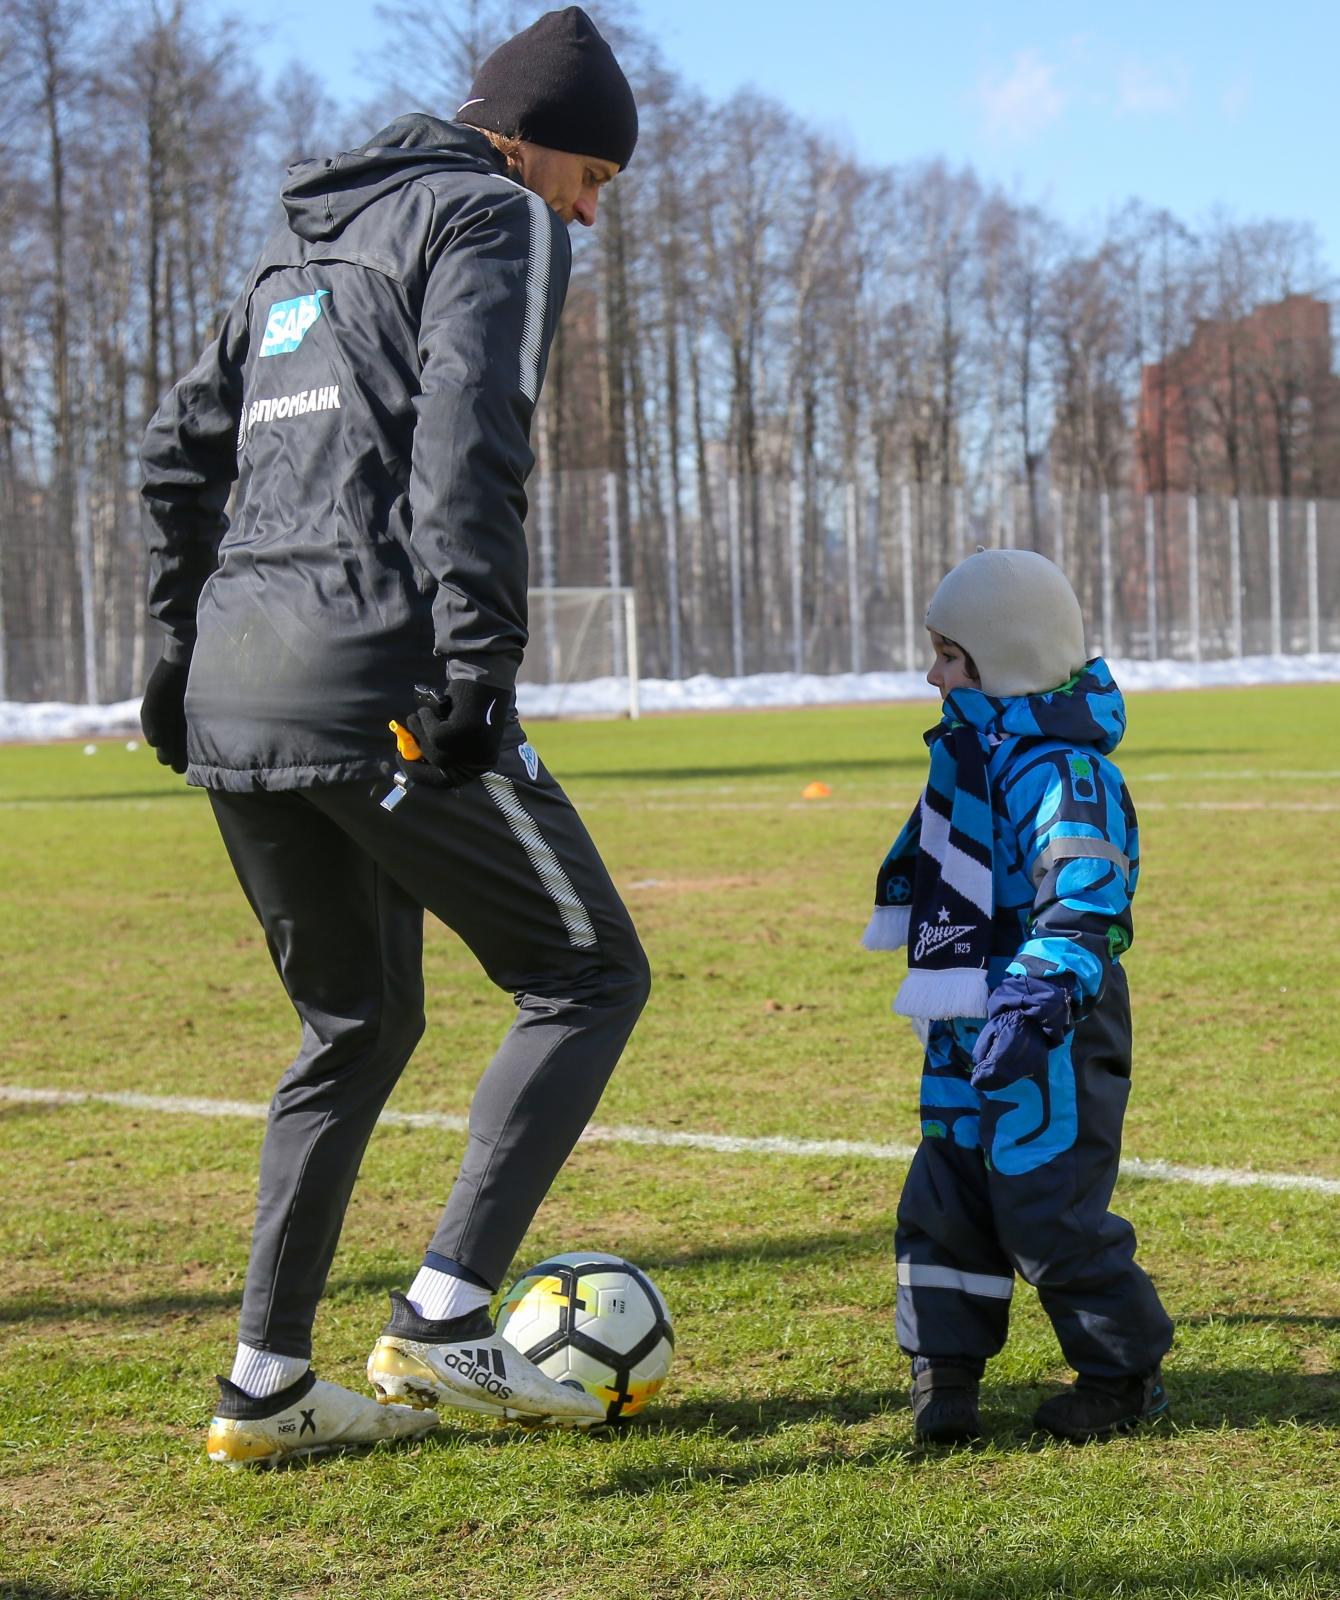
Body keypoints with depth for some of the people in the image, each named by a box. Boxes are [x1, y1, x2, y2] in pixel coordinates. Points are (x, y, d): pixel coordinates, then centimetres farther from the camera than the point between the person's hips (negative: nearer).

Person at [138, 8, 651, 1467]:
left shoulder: (306, 241, 26)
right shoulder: (496, 218, 1)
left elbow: (181, 447, 25)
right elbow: (466, 436, -16)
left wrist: (180, 642, 25)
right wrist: (478, 658, -22)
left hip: (234, 692, 9)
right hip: (376, 679, -8)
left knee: (357, 1028, 19)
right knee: (590, 975, 3)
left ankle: (266, 1384, 17)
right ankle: (441, 1321, -7)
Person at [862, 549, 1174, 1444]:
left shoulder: (1059, 769, -20)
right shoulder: (974, 747, 11)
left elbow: (1080, 906, -30)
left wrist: (1036, 1001, -39)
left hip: (1047, 1030, -10)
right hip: (973, 1028, 10)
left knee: (1048, 1208, -4)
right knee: (946, 1197, 11)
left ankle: (1125, 1375, 12)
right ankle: (945, 1370, 20)